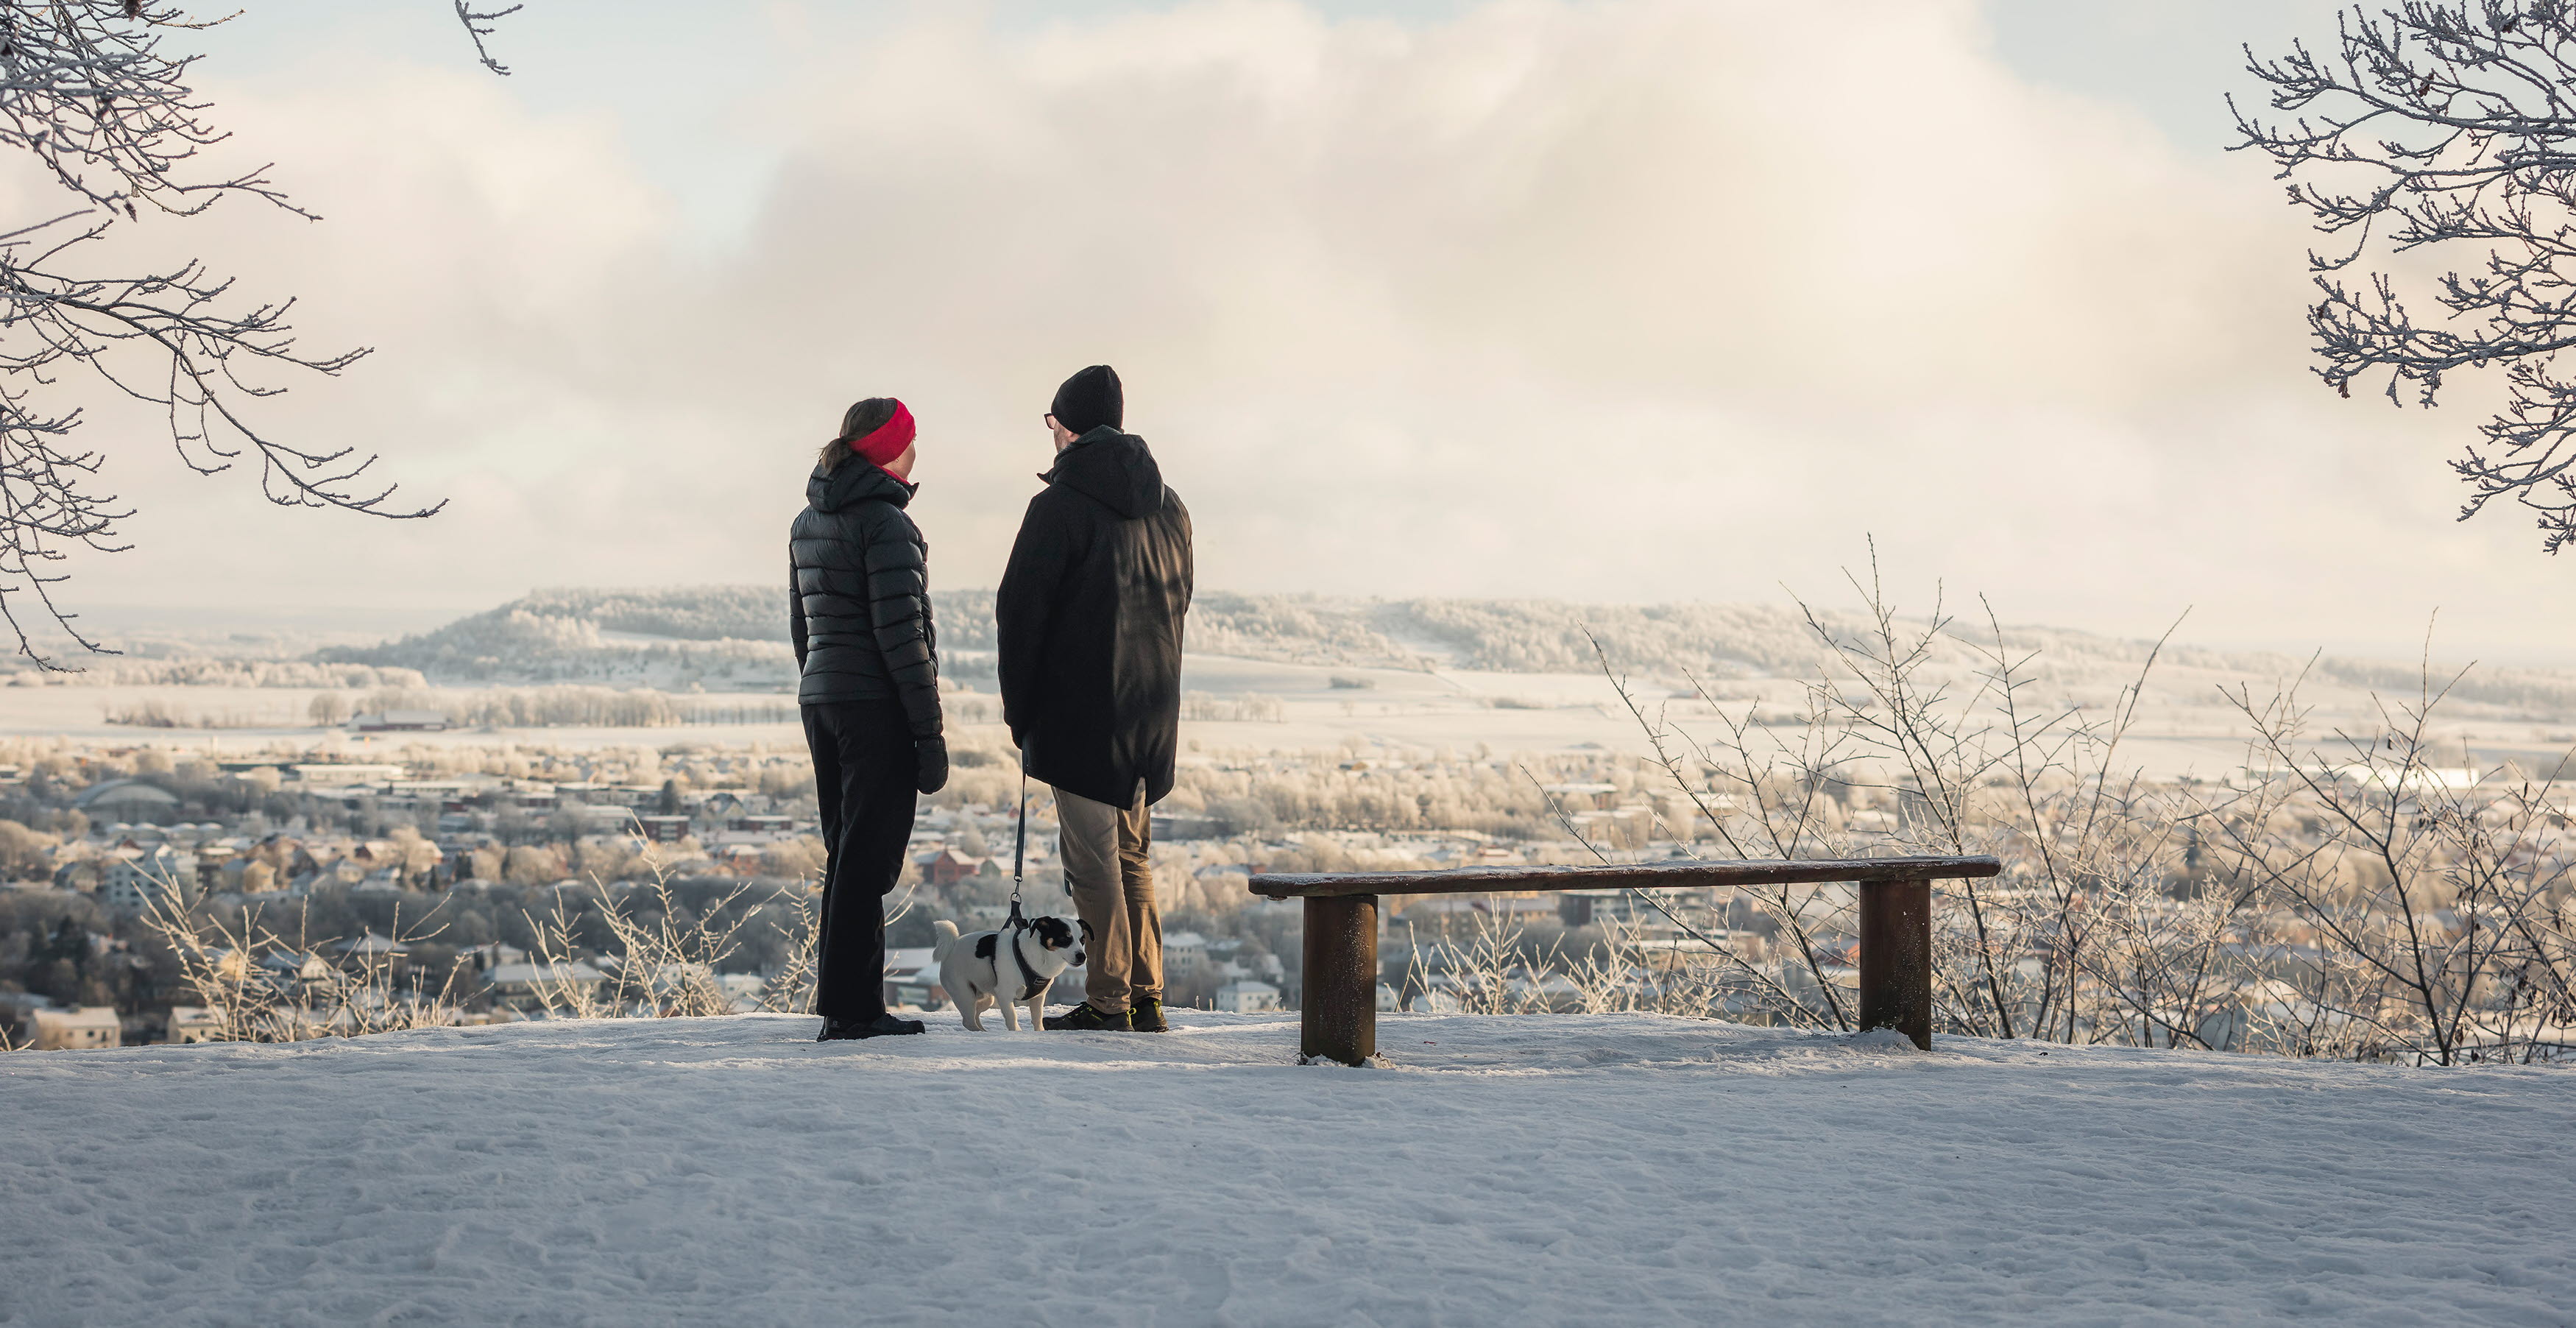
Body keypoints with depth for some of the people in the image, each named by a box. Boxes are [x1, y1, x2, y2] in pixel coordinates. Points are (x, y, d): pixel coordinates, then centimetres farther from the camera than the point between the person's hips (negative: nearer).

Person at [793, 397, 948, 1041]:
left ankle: (845, 1003, 16)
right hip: (879, 705, -8)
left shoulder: (808, 522, 12)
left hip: (820, 699, 8)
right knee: (869, 857, -4)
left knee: (845, 853, 14)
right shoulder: (885, 523, -14)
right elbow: (900, 632, -17)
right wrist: (929, 730, -15)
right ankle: (850, 1006, -3)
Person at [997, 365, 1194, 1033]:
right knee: (1130, 851, 15)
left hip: (1079, 704, -7)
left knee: (1091, 854, -3)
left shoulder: (1061, 506, -12)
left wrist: (1018, 702, -1)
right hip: (1149, 710, 7)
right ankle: (1145, 997, 15)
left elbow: (1020, 607, -11)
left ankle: (1108, 1000, -3)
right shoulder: (1168, 505, 10)